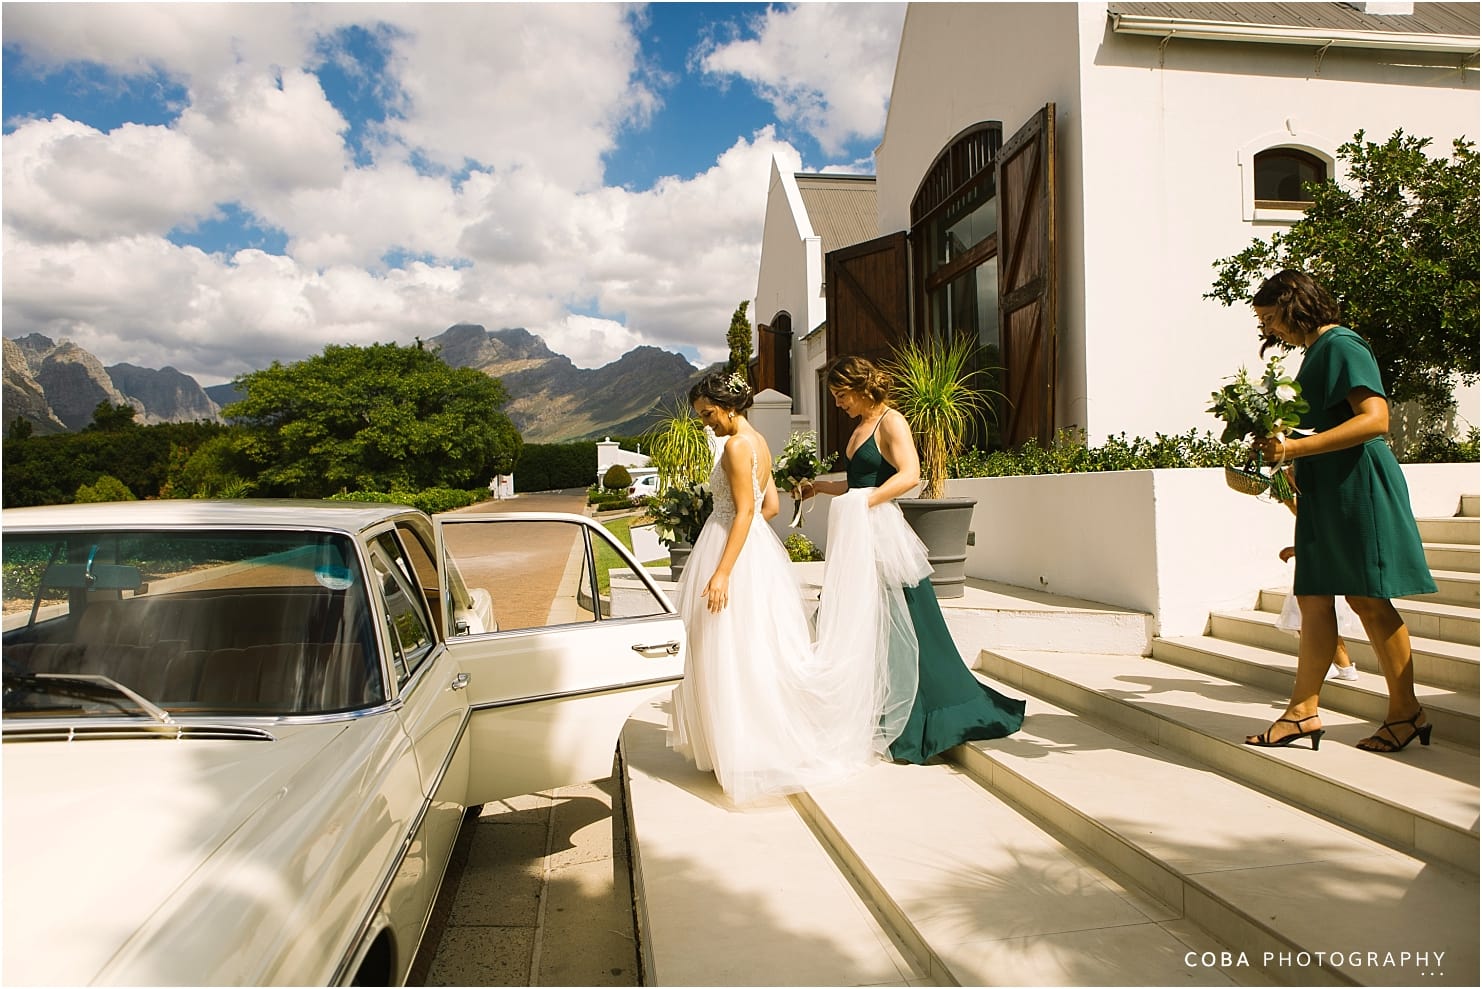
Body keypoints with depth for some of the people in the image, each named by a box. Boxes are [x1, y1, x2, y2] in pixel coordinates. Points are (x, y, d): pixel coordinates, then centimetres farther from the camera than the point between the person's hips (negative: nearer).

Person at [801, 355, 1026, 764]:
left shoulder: (891, 422, -8)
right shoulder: (860, 427, 18)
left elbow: (909, 475, -22)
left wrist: (863, 502, -27)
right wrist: (819, 487, 24)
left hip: (885, 534, -9)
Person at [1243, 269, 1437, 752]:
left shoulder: (1342, 345, -11)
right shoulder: (1316, 351, 17)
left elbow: (1375, 420, -21)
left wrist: (1296, 447, -24)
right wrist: (1281, 446, 9)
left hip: (1357, 487, -9)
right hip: (1323, 493, 9)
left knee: (1367, 599, -2)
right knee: (1313, 599, 6)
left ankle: (1406, 711, 12)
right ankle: (1304, 709, 9)